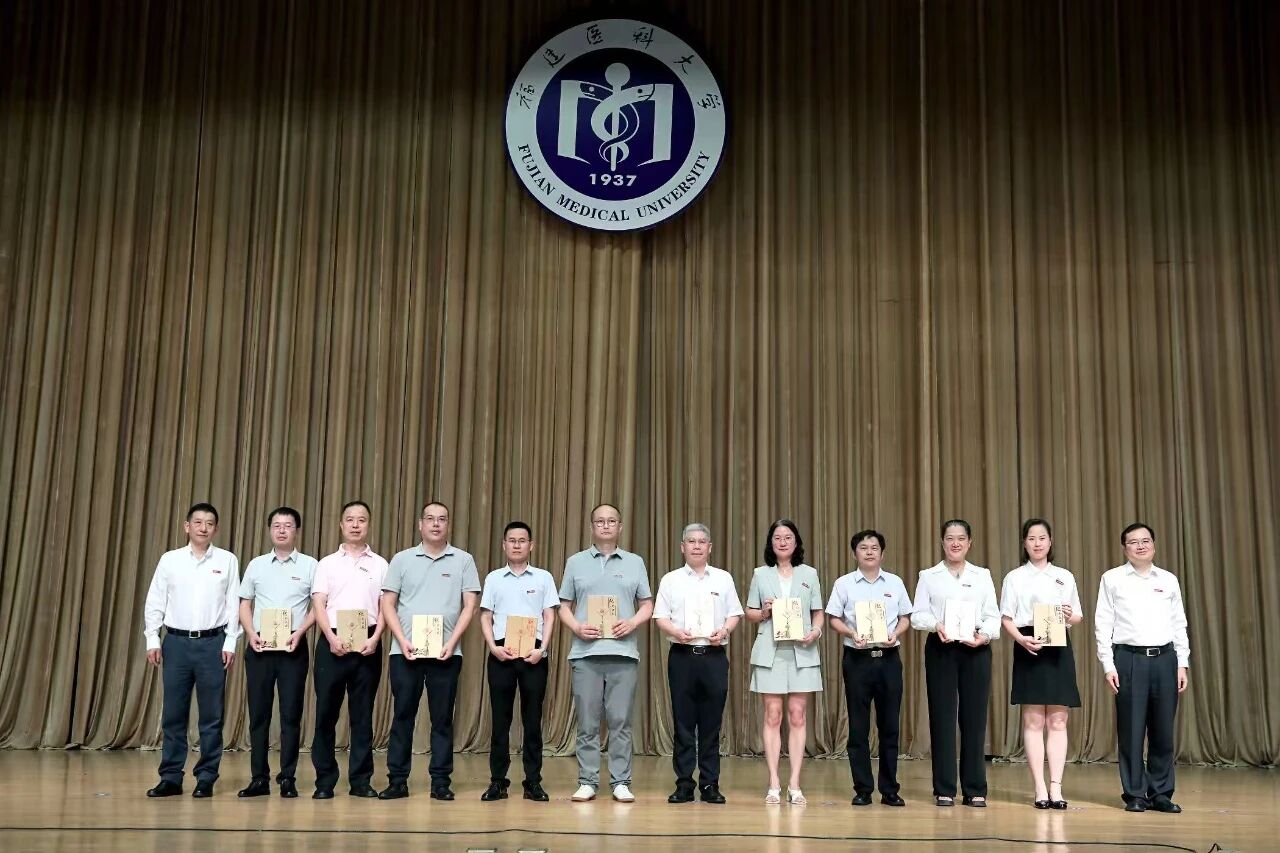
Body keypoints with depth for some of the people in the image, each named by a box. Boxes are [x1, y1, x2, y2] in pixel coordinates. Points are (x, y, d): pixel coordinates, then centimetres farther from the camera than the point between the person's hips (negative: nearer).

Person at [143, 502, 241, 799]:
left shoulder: (227, 561, 2)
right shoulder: (169, 560, 5)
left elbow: (233, 605, 1)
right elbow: (154, 603, 6)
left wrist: (230, 643, -4)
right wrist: (153, 640, -1)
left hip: (212, 643, -1)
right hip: (177, 641, 1)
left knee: (211, 715, 3)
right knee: (173, 714, 5)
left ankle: (206, 779, 11)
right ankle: (171, 778, 13)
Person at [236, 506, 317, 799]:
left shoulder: (310, 566, 3)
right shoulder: (256, 565, 10)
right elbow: (245, 604, 11)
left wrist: (300, 632, -12)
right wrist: (251, 634, -4)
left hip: (293, 648, -2)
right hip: (259, 647, 2)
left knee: (291, 714, -1)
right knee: (258, 713, 5)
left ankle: (288, 779, 7)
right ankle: (259, 778, 12)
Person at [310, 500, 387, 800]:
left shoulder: (380, 565, 9)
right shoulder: (327, 563, 9)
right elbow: (318, 605, 1)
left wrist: (374, 639, -10)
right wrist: (332, 639, -12)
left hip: (367, 644, 0)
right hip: (332, 643, 0)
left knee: (363, 713, 4)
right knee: (326, 712, 0)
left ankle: (361, 780, 9)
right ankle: (325, 780, 8)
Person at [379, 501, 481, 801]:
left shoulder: (463, 560, 6)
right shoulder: (402, 559, 7)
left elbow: (470, 605, 2)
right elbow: (387, 604, 5)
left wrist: (452, 642, -9)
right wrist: (403, 641, -7)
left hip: (446, 652, 0)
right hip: (405, 651, 1)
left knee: (442, 718, 4)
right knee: (403, 715, 4)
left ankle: (441, 781, 10)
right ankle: (397, 780, 11)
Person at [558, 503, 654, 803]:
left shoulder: (635, 563, 12)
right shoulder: (575, 562, 11)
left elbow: (647, 605, 11)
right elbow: (564, 607, 11)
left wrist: (632, 623, -8)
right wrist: (577, 627, -8)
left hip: (623, 652, 0)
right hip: (585, 652, 0)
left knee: (620, 721, 1)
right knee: (587, 723, 3)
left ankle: (621, 782, 7)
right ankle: (587, 782, 10)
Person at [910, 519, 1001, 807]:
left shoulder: (983, 575, 12)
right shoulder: (928, 576, 8)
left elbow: (993, 616, 6)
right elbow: (917, 615, 1)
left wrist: (985, 634, -14)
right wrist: (936, 625, -19)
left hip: (976, 649, 1)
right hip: (940, 649, -1)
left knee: (974, 717, 2)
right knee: (942, 716, -1)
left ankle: (975, 789, 10)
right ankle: (944, 789, 6)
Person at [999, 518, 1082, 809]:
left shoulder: (1065, 577, 12)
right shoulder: (1014, 578, 6)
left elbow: (1078, 617, 14)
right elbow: (1006, 618, 1)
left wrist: (1069, 616, -10)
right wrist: (1022, 639, -16)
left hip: (1059, 649, 2)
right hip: (1028, 648, -2)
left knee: (1058, 721, 1)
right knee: (1033, 721, -2)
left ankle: (1056, 787, 4)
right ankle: (1039, 788, 2)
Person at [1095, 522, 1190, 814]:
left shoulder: (1169, 580, 11)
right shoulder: (1112, 579, 3)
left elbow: (1179, 625, 12)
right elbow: (1103, 624, 0)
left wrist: (1182, 664, 5)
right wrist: (1109, 665, -6)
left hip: (1164, 658, 3)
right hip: (1130, 658, -2)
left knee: (1163, 730, 5)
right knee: (1131, 729, 0)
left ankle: (1161, 793, 15)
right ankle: (1135, 794, 9)